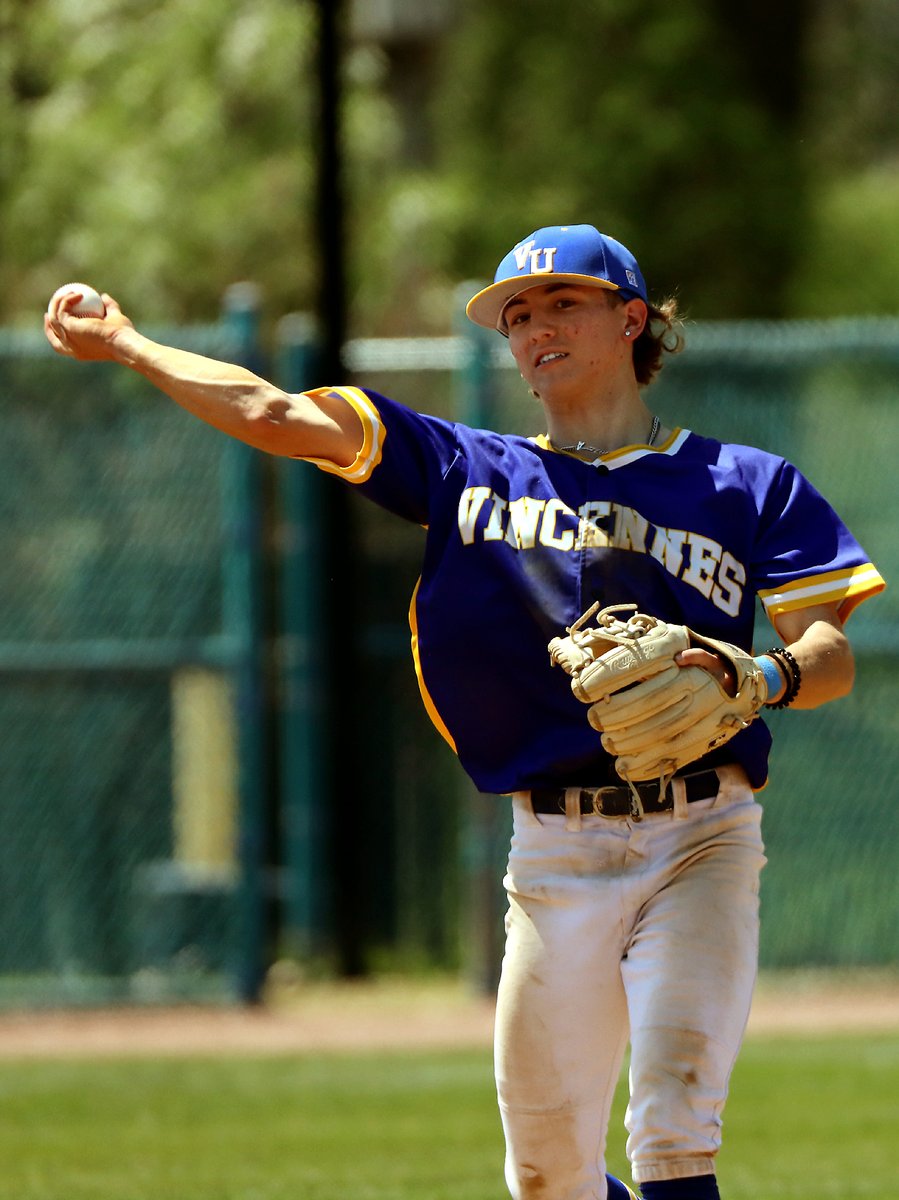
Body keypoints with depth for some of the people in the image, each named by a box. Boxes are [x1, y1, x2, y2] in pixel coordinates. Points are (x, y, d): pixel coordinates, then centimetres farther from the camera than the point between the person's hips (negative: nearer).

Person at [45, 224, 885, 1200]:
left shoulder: (745, 486, 7)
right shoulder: (472, 471, 13)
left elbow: (832, 657, -2)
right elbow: (275, 416, 10)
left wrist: (761, 678, -23)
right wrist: (122, 344, 8)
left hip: (702, 837, -3)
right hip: (553, 854, 3)